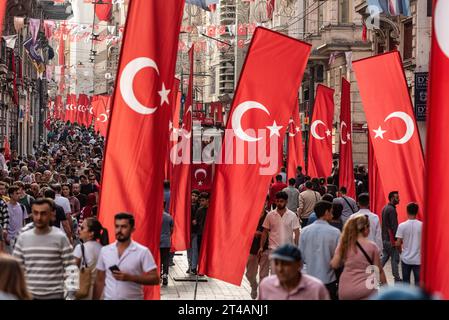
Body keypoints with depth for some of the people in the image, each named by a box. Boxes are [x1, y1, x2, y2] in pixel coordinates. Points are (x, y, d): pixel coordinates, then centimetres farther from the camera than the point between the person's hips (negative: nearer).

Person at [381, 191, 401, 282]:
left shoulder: (385, 208, 12)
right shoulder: (392, 210, -17)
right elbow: (394, 226, -20)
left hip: (384, 238, 9)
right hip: (391, 238, -9)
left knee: (385, 256, 16)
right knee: (395, 258, -1)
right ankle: (397, 279, 4)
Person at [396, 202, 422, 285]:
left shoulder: (402, 225, -9)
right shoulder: (422, 225, -7)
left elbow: (398, 244, -8)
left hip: (406, 258, 0)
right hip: (418, 259, 0)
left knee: (406, 281, 11)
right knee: (418, 282, 7)